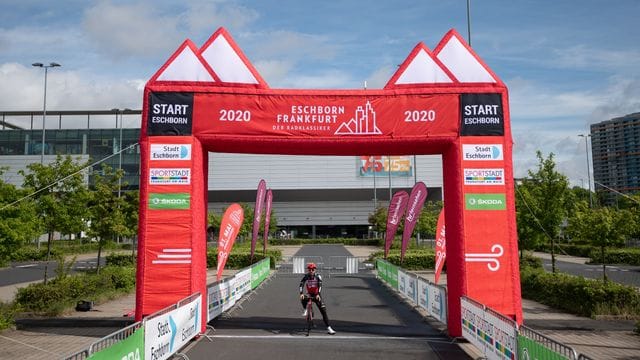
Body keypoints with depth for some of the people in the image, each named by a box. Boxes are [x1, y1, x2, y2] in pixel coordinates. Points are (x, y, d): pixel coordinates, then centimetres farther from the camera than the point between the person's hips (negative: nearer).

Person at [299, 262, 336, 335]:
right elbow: (301, 285, -14)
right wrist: (301, 293, -31)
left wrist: (318, 294, -36)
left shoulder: (318, 276, -9)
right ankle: (305, 310, -4)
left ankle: (328, 328, -5)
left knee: (323, 311, -8)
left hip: (317, 295, -1)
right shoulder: (306, 276, -5)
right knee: (303, 299, -33)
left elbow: (320, 286, -20)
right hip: (309, 294, 1)